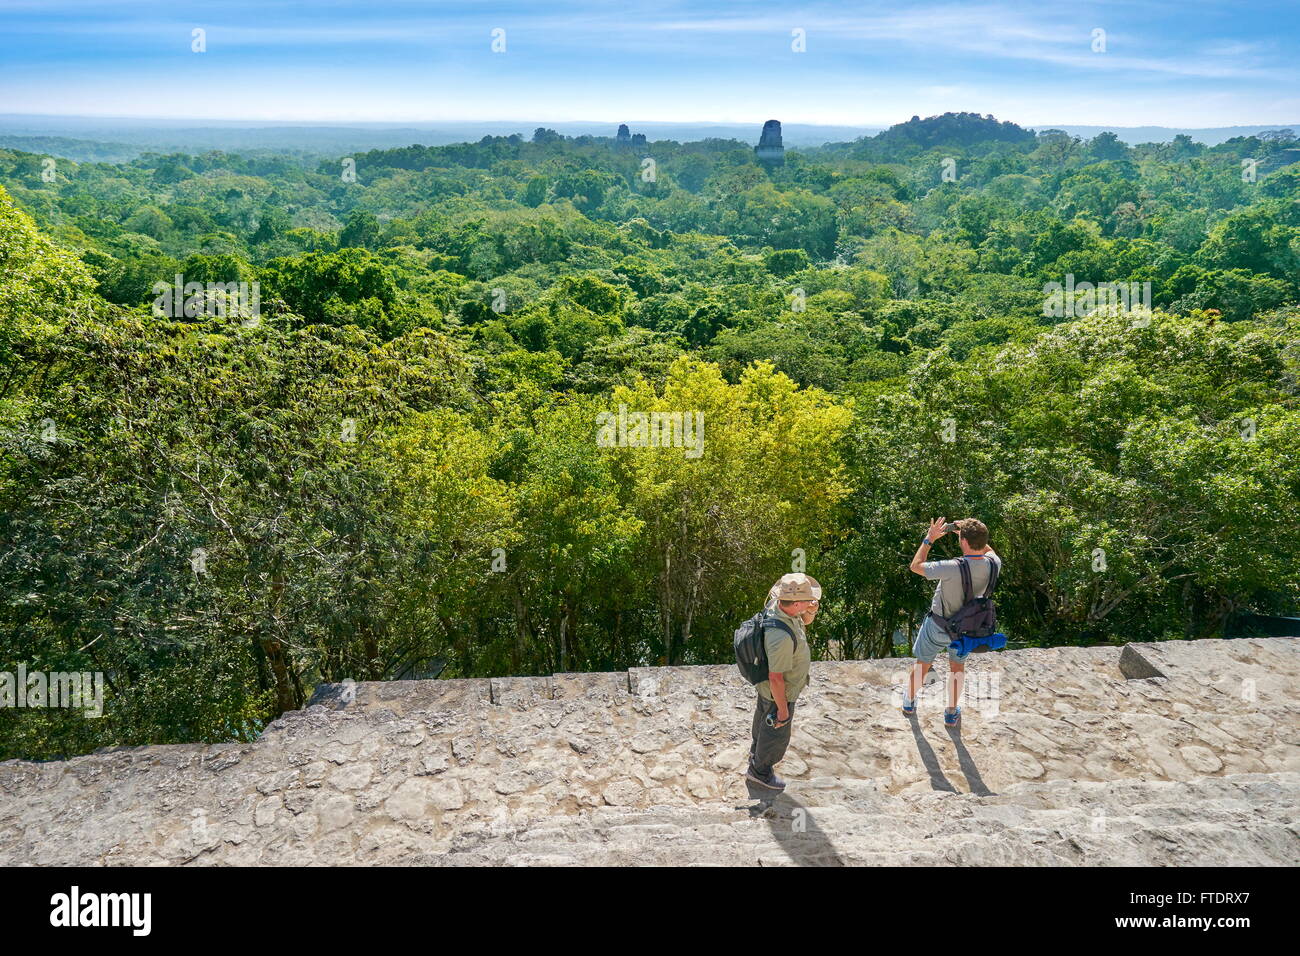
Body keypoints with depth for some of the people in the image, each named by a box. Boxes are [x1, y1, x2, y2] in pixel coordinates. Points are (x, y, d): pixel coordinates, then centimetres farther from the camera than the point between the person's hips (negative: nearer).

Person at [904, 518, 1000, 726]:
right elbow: (988, 549, 6)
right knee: (958, 666, 27)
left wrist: (929, 539, -15)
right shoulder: (992, 564, -22)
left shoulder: (954, 568, -37)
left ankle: (909, 702, 43)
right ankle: (952, 712, 40)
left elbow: (916, 566, -22)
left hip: (938, 625, -4)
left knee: (922, 664, 21)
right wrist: (966, 531, -4)